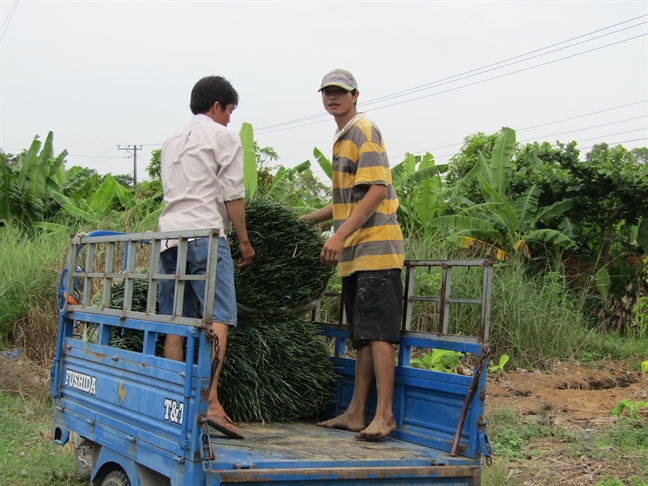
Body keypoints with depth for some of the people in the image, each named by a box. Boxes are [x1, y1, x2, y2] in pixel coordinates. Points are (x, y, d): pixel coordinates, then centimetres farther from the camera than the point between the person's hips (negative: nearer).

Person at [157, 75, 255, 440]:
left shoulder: (172, 142, 26)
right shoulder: (224, 137, 4)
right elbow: (233, 196, -1)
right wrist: (245, 241, 6)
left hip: (169, 234, 8)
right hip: (205, 234, -7)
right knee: (218, 318, -14)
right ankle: (210, 402, -26)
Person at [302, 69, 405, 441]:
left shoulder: (364, 131, -6)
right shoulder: (343, 138, 22)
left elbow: (377, 190, -17)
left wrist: (341, 234, -22)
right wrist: (304, 221, 31)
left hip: (375, 249, -10)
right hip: (355, 254, 10)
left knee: (378, 332, -11)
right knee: (362, 336, 10)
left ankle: (384, 415, -11)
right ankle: (356, 414, 13)